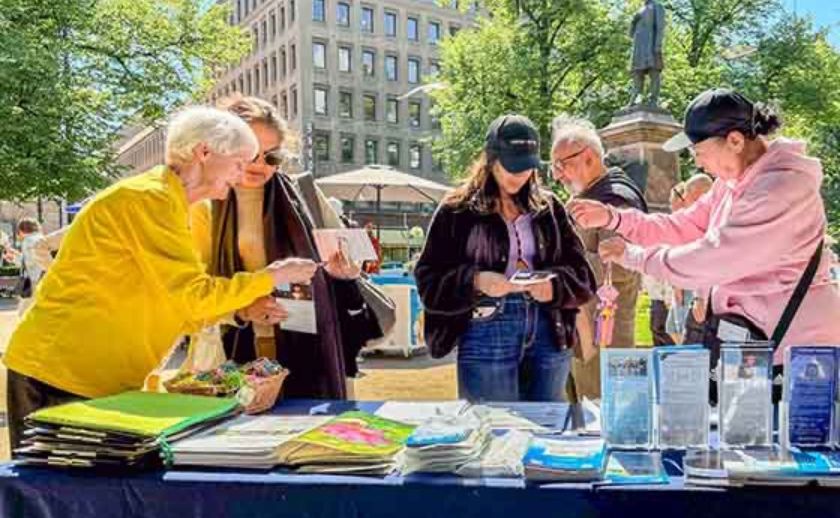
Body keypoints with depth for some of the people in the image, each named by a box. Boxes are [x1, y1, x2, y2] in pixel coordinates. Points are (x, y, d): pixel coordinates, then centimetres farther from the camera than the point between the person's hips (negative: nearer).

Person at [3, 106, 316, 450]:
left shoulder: (168, 202, 13)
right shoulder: (148, 197, -16)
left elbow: (179, 312, 11)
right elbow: (193, 297, -22)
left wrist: (245, 309, 1)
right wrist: (271, 277, -12)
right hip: (61, 375, -9)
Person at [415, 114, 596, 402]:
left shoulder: (548, 208, 11)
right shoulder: (458, 210, 2)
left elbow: (581, 273, 9)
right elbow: (429, 279, -2)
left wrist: (554, 286, -12)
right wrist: (475, 281, -19)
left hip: (547, 332, 3)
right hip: (486, 335, -3)